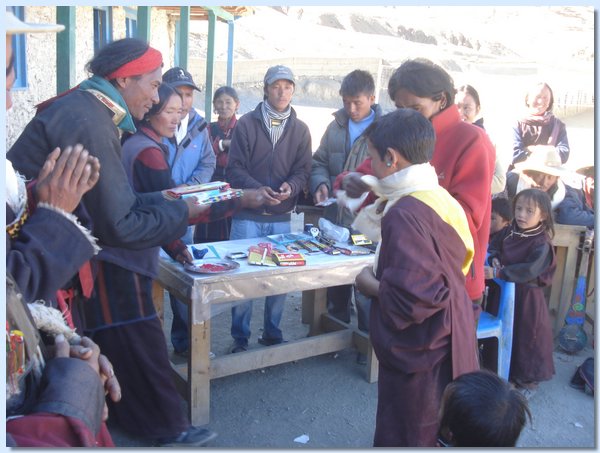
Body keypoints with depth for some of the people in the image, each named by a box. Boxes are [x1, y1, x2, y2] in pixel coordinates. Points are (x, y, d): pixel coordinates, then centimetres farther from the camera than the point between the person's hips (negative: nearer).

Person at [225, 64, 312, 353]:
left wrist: (291, 186, -17)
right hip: (247, 215, -2)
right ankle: (240, 337, 16)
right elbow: (234, 168, -4)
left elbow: (303, 170, 5)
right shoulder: (246, 124, 0)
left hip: (282, 217, 2)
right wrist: (256, 188, -20)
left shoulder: (300, 129, 8)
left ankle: (272, 335, 24)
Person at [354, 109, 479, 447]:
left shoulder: (405, 214, -26)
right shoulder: (439, 198, 2)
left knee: (401, 438, 10)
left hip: (419, 357, -9)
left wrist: (372, 285, -15)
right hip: (444, 349, 9)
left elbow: (416, 296, -34)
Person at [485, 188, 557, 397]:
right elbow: (492, 248, 11)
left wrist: (497, 273, -31)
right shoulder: (507, 232, 0)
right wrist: (494, 259, -12)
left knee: (527, 337, 7)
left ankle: (528, 380, 26)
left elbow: (529, 270, -29)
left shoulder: (542, 243, -18)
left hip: (527, 298, -6)